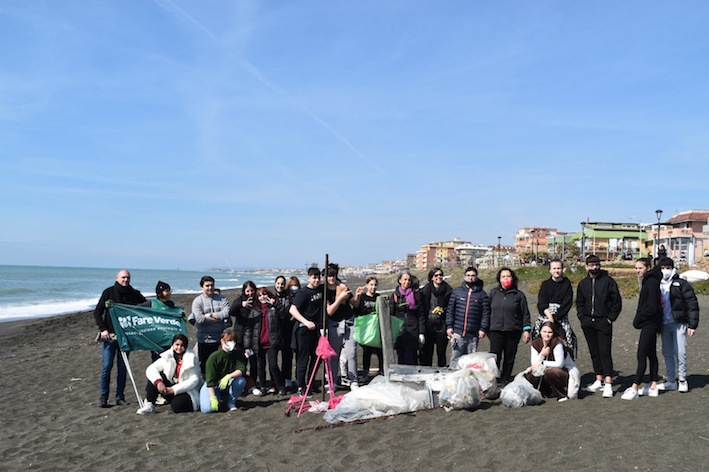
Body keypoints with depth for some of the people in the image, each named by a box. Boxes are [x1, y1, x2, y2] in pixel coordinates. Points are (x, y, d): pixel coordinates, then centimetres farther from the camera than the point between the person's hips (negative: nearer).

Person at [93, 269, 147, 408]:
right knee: (106, 366, -3)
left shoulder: (134, 294, 6)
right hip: (110, 335, -2)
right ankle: (103, 397, 8)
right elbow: (97, 312, -1)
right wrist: (103, 329, -11)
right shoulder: (109, 292, -1)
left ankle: (120, 397, 12)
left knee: (122, 367, 5)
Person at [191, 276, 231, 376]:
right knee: (205, 365, 7)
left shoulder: (221, 299, 5)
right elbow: (199, 319, -16)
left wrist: (209, 315, -13)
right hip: (204, 340, -2)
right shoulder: (197, 301, -1)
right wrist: (220, 319, -12)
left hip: (220, 338, 2)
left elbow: (227, 313, -12)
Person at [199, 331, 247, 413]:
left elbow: (242, 369, -21)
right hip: (212, 386, -3)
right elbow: (210, 380, -23)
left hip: (227, 384, 3)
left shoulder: (238, 354, -7)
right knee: (207, 408, -26)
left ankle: (231, 402, -5)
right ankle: (218, 397, 9)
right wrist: (213, 398, -29)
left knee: (241, 380, -28)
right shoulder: (214, 357, -20)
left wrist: (228, 376, -38)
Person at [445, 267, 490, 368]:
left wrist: (483, 329, -4)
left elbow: (486, 313, 5)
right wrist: (449, 326, -1)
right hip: (457, 333, 0)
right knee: (455, 358, -1)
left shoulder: (482, 294, 9)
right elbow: (449, 309, 7)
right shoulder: (457, 291, 9)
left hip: (473, 334, 0)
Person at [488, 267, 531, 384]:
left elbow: (525, 314, 8)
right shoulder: (493, 293, 10)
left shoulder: (519, 294, 7)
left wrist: (526, 330, 1)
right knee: (495, 356, -8)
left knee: (509, 358, 6)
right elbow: (488, 310, 14)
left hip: (513, 331, 0)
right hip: (496, 330, 0)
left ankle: (505, 380, 18)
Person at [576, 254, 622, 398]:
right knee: (594, 352, 10)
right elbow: (579, 303, 19)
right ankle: (599, 380, 17)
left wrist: (611, 318, -6)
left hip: (604, 322, -5)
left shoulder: (608, 281, -3)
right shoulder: (583, 283, 11)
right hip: (588, 323, 5)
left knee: (605, 351, -11)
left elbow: (617, 301, -1)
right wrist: (582, 318, 7)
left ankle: (608, 383, -12)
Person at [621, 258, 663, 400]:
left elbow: (652, 307, -20)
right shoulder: (647, 281, 13)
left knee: (641, 355, -10)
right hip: (649, 324, 10)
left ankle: (634, 388, -9)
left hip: (649, 324, -10)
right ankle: (653, 387, 19)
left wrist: (637, 320, -11)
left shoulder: (652, 282, -16)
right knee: (651, 354, 13)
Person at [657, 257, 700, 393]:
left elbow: (692, 305, -5)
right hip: (664, 324, 5)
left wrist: (692, 325, -10)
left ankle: (682, 381, 7)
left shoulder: (682, 284, -4)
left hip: (679, 323, -5)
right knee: (667, 353, 8)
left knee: (680, 352, -7)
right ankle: (671, 381, 16)